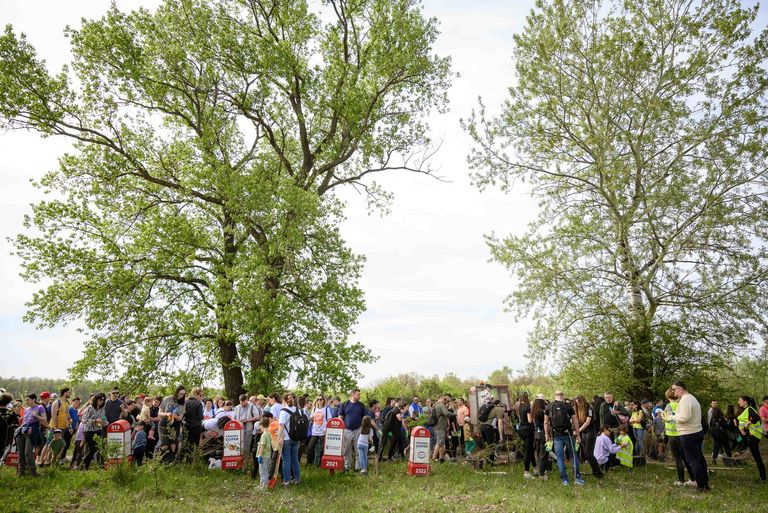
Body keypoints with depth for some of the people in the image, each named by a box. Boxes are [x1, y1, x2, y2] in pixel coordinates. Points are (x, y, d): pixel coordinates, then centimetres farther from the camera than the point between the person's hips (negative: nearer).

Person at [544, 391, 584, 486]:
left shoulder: (548, 407, 2)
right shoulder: (568, 406, -3)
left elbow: (546, 422, 2)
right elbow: (575, 422, -3)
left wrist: (547, 435, 9)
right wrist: (578, 435, 3)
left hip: (556, 435, 1)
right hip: (568, 434, -1)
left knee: (560, 457, 6)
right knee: (573, 455, 13)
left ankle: (564, 480, 8)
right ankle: (577, 477, 14)